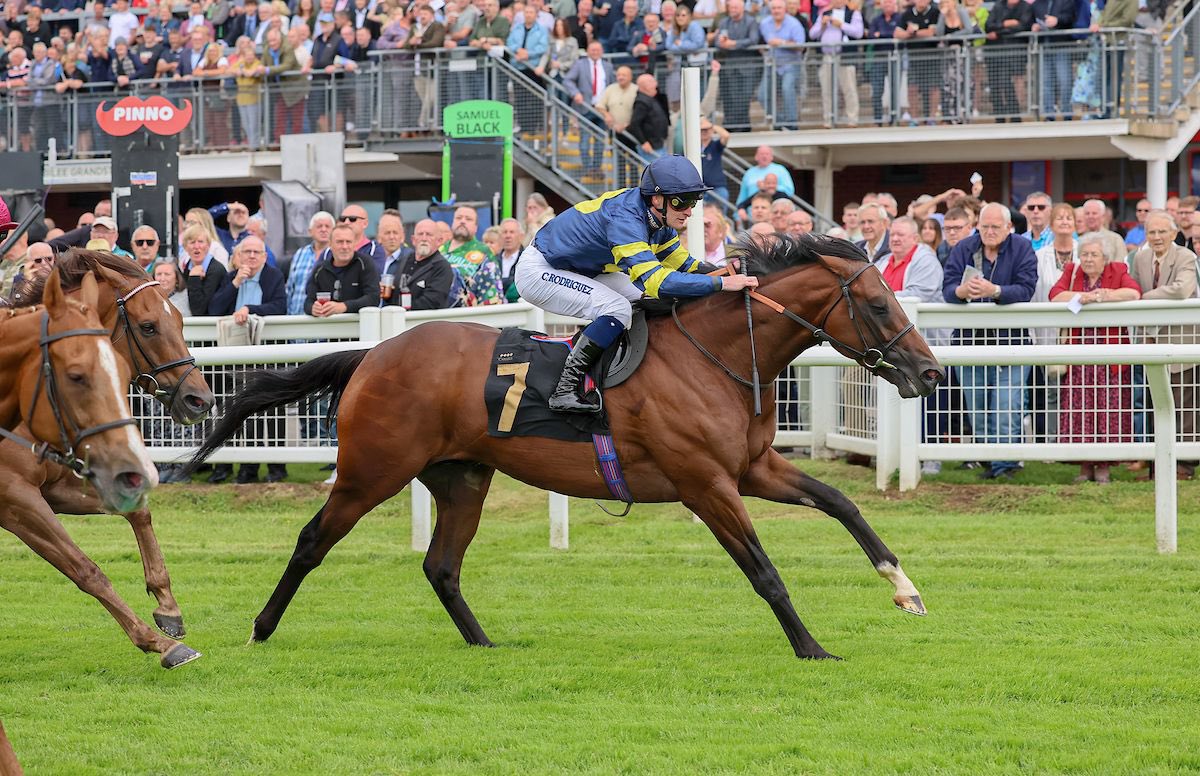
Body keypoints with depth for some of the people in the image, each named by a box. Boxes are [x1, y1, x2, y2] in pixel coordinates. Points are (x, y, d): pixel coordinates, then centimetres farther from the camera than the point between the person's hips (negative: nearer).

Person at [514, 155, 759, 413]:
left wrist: (727, 271, -12)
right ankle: (565, 389, -27)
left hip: (580, 272, 10)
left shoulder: (656, 217, -5)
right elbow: (656, 280, -43)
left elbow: (684, 265, 7)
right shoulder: (624, 219, -34)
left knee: (652, 302, 7)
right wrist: (722, 283, -43)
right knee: (617, 308, -28)